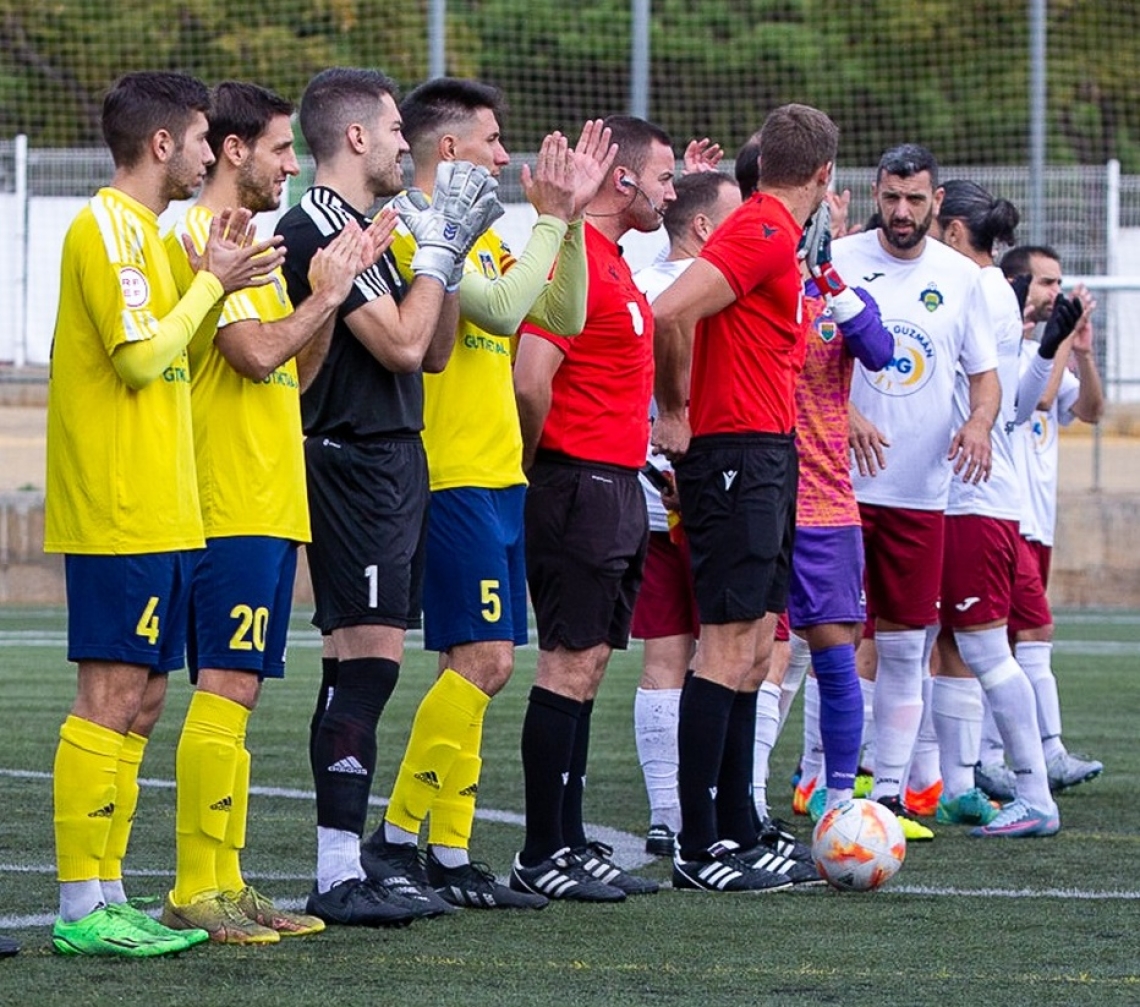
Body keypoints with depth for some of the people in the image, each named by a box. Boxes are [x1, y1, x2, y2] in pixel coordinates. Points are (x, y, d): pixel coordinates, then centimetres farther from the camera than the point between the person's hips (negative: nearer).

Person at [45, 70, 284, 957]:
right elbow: (140, 357, -19)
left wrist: (217, 280, 11)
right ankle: (81, 908, -7)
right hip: (121, 512, -10)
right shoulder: (108, 227, -11)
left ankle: (107, 896, 14)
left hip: (157, 514, 10)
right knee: (111, 699, -9)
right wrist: (211, 283, -9)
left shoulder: (141, 229, 19)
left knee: (140, 700, 10)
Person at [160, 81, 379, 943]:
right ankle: (196, 892, -10)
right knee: (226, 689, -11)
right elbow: (258, 353, -20)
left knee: (236, 692, 10)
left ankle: (226, 883, 12)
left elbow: (292, 374, 20)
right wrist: (328, 293, -7)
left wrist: (330, 292, 9)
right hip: (234, 508, -10)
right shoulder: (206, 236, -10)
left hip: (267, 507, 10)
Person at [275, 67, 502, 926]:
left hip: (392, 465, 10)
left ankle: (358, 862, 12)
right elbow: (401, 344, -18)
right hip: (355, 463, -10)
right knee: (367, 658, -12)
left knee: (363, 666, 10)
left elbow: (434, 353, 19)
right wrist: (440, 247, -9)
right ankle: (338, 876, -13)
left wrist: (449, 252, 10)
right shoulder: (321, 229, -13)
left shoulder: (359, 230, 18)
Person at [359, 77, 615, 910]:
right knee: (483, 660, -11)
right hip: (453, 479, -10)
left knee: (480, 665, 9)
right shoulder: (418, 227, -11)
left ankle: (400, 838, 14)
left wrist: (572, 219, 8)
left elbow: (563, 317, 17)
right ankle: (448, 856, -7)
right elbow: (501, 308, -21)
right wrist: (552, 221, -12)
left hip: (498, 477, 10)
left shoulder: (481, 232, 18)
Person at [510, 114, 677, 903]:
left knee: (589, 662, 11)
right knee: (570, 663, -8)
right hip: (582, 487, -10)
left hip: (617, 488, 10)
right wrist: (540, 464, -8)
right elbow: (531, 380, -22)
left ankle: (572, 844, 15)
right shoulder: (574, 260, -15)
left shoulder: (614, 262, 17)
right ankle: (543, 856, -6)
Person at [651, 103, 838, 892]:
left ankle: (737, 831, 18)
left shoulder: (774, 235, 16)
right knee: (730, 647, -9)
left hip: (767, 455, 10)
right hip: (739, 457, -10)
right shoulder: (764, 231, -13)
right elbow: (672, 313, -24)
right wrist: (677, 413, -14)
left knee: (753, 650, 12)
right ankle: (698, 849, -9)